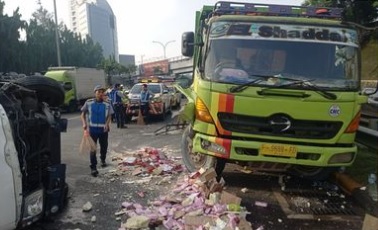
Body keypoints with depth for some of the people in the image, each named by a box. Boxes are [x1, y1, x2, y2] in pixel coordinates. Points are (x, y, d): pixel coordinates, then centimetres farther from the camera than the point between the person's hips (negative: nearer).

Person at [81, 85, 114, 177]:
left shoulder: (107, 104, -2)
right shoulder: (88, 103, -3)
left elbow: (109, 116, 1)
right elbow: (83, 114, 4)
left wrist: (107, 124, -16)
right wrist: (84, 123, -10)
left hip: (103, 129, 1)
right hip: (92, 129, -1)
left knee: (104, 146, 15)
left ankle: (103, 160, 42)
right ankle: (93, 167, 4)